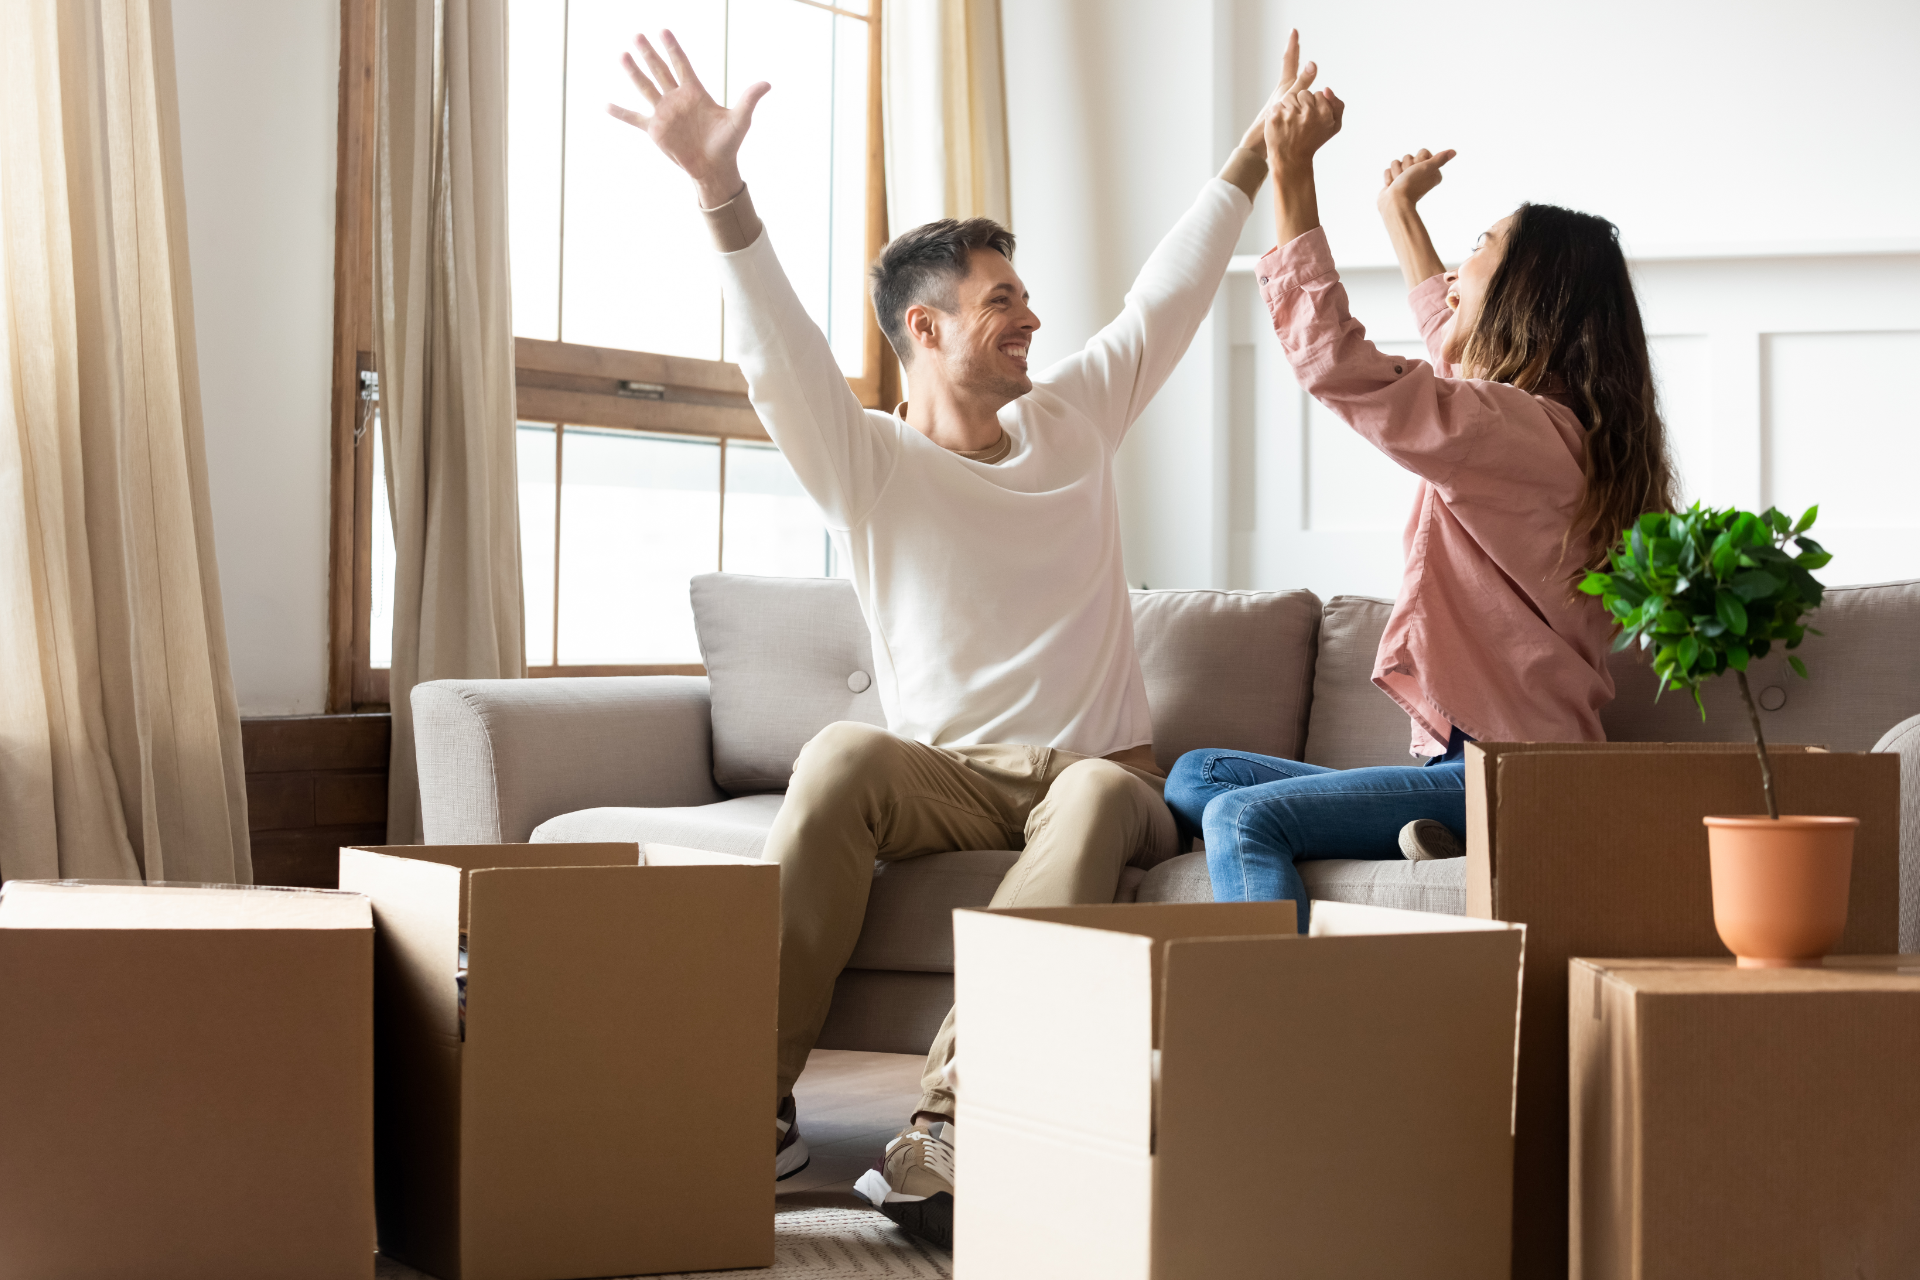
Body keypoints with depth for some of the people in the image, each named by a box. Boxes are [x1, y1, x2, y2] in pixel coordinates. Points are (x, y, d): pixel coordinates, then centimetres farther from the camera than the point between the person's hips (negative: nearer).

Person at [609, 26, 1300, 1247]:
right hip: (950, 776, -1)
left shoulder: (1073, 417, 11)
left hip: (1100, 770, 1)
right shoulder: (868, 461, -1)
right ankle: (759, 1099, -35)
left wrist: (1261, 148, 13)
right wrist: (720, 186, -31)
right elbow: (778, 350, -16)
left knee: (1099, 797, -36)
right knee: (841, 757, -34)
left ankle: (945, 1127, -49)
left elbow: (1170, 294, 15)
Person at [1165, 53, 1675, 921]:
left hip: (1503, 776, -10)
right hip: (1470, 760, 10)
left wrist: (1290, 176, -15)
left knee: (1243, 817, -26)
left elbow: (1338, 366, -22)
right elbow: (1451, 342, 41)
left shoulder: (1522, 430, -14)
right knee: (1192, 777, 4)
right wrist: (1399, 213, 51)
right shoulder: (1542, 425, 17)